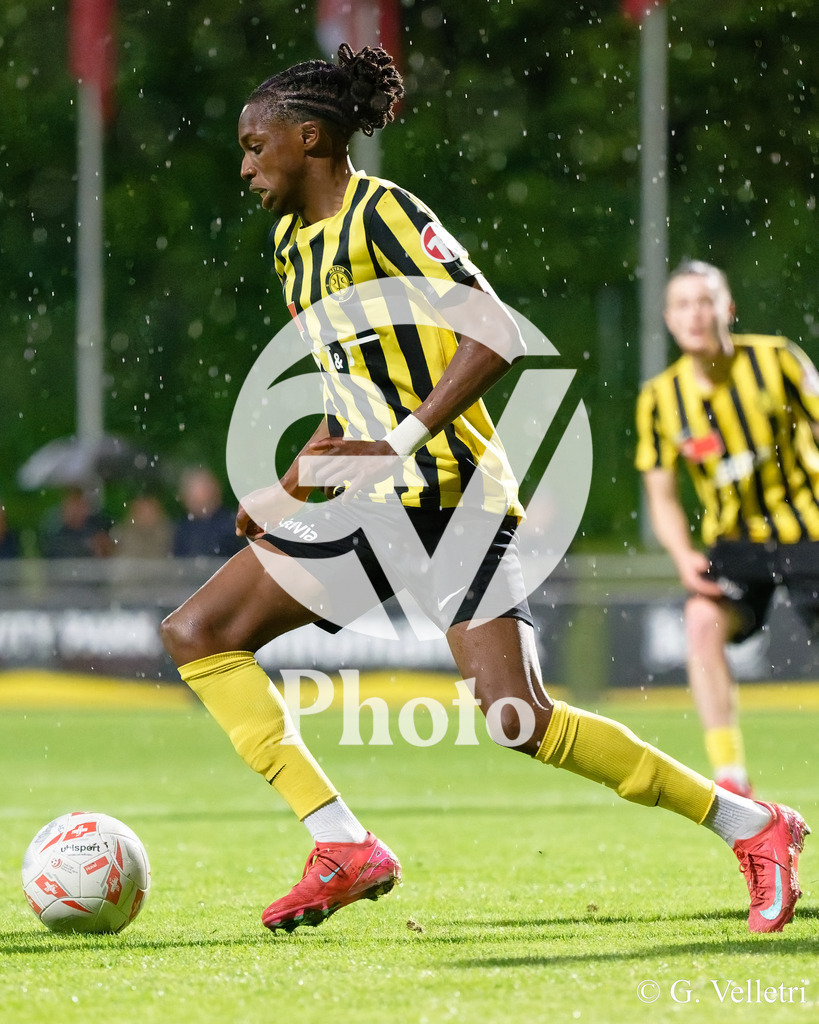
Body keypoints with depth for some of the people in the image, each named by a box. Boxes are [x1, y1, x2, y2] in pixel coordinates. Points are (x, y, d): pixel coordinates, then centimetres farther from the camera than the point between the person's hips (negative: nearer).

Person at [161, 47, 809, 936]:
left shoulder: (383, 214, -11)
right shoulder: (293, 239, 16)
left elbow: (498, 338, -19)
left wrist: (399, 443, -27)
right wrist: (294, 485, 14)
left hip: (450, 493, -9)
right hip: (373, 504, 9)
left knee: (520, 721, -17)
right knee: (195, 634, -1)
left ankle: (751, 826, -2)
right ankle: (343, 848, -7)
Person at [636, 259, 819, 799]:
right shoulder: (660, 398, -5)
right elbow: (661, 495, 4)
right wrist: (684, 556, -13)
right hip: (735, 538, 2)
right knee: (703, 619, -26)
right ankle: (730, 776, -23)